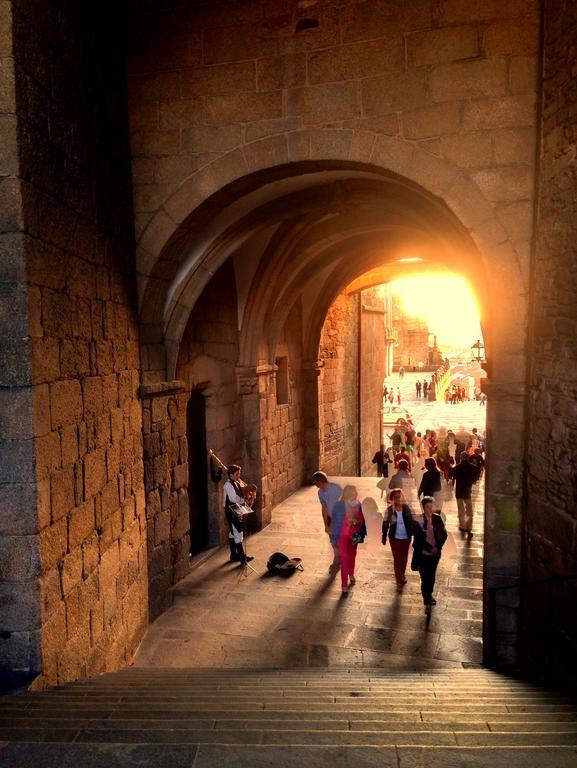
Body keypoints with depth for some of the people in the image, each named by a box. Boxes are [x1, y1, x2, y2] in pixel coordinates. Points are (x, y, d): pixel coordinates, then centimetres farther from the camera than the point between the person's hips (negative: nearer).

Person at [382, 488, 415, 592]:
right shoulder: (389, 510, -11)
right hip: (395, 538, -2)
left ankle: (402, 575, 41)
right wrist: (384, 537, -4)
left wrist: (413, 533, -1)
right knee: (397, 559, 1)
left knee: (404, 558, 17)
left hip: (406, 537, 2)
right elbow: (385, 524, -5)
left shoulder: (406, 508, -7)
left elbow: (411, 521, 1)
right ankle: (399, 582, 9)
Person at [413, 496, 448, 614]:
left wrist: (437, 547, -12)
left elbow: (444, 534, -2)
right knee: (425, 578, 2)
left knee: (432, 576, 21)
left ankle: (429, 594, 44)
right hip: (423, 554, -4)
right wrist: (430, 548, -18)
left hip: (435, 553, 4)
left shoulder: (437, 518, -8)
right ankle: (427, 603, 16)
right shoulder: (418, 521, -17)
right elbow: (418, 539, -15)